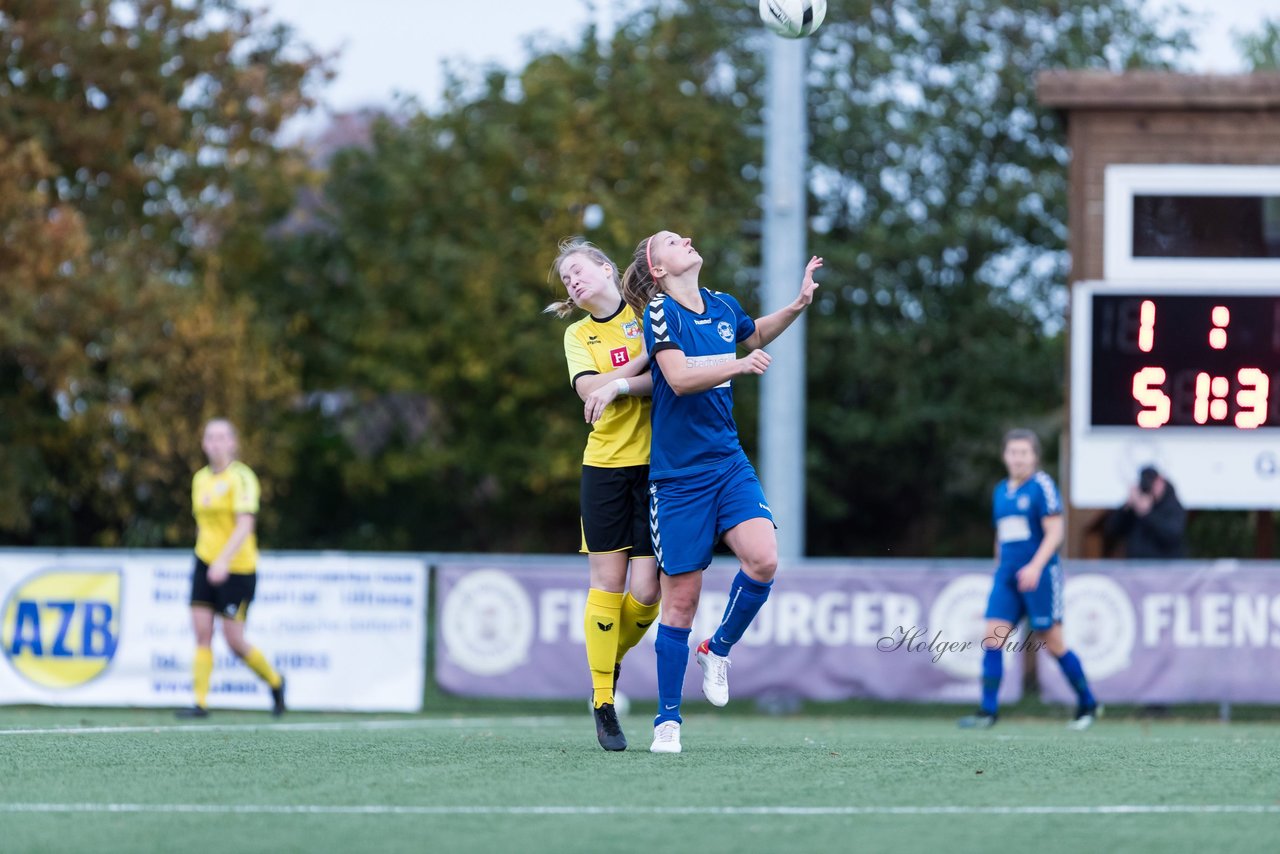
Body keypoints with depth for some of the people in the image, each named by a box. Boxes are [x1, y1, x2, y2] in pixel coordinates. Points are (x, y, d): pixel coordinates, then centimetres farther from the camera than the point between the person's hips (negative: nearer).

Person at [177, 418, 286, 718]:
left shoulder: (241, 477, -11)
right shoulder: (201, 479, 10)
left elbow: (245, 525, -21)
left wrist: (223, 560, -33)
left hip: (237, 567, -6)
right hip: (205, 564, 6)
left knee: (235, 642, -3)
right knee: (202, 634, -6)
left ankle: (275, 682, 22)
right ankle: (200, 702, -6)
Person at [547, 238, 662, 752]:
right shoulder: (578, 336, 10)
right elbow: (590, 388, -8)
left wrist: (620, 384, -19)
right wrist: (645, 361, -13)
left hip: (656, 464, -1)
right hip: (605, 465, 1)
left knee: (646, 590, -7)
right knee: (607, 582, -5)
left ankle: (613, 660, 23)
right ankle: (603, 704, 2)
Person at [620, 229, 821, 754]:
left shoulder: (723, 306, 9)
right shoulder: (660, 314, -10)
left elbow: (756, 334, 33)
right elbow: (679, 377, -24)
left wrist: (798, 305, 18)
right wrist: (739, 365, -36)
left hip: (728, 463, 5)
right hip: (677, 472, -5)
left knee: (762, 559, -18)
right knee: (681, 596, -3)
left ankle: (718, 650, 10)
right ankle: (667, 720, 9)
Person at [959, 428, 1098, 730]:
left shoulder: (1042, 485, -6)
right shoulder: (1000, 491, 13)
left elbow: (1055, 532, -12)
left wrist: (1036, 565, -22)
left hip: (1039, 575, -6)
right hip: (1007, 575, 6)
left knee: (1052, 644, -1)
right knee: (992, 640, -8)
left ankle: (1087, 704, 15)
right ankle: (988, 711, -9)